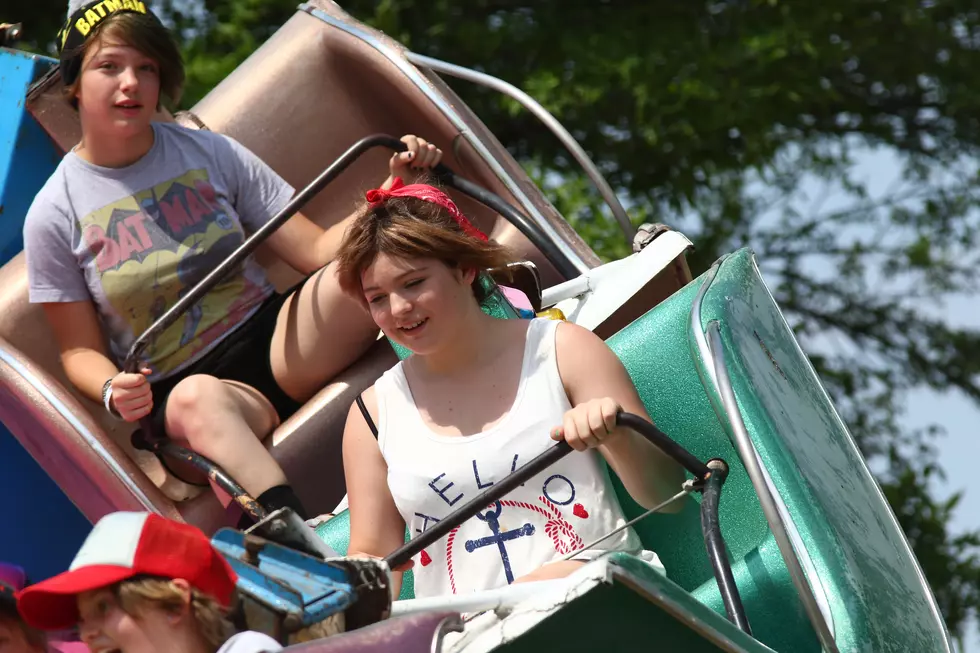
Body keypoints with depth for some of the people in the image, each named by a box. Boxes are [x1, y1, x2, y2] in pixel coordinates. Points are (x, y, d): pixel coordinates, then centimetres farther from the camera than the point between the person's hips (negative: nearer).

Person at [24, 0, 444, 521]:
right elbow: (80, 349, 4)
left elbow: (317, 251, 1)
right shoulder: (54, 214, 0)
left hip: (274, 342, 4)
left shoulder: (211, 154, 6)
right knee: (198, 398, -43)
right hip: (179, 384, -3)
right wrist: (112, 391, -20)